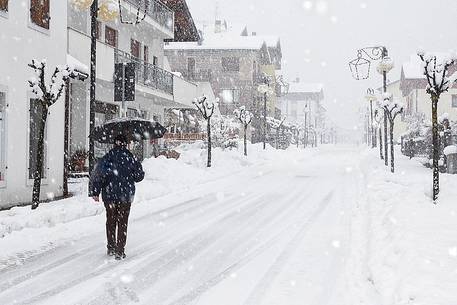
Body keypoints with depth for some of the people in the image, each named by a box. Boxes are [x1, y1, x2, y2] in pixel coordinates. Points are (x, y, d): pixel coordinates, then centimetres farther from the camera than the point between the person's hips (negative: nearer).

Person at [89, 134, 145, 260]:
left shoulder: (106, 158, -3)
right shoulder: (130, 158, -5)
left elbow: (97, 175, -7)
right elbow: (139, 176, 2)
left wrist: (95, 192, -2)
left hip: (109, 195, 1)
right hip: (125, 196, -1)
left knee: (111, 221, 17)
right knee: (122, 223, 6)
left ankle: (111, 248, 23)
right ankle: (120, 252, 4)